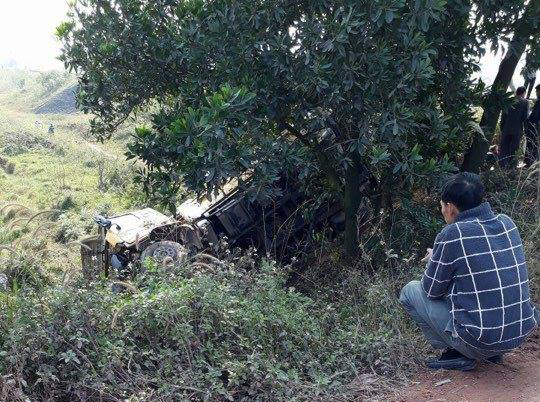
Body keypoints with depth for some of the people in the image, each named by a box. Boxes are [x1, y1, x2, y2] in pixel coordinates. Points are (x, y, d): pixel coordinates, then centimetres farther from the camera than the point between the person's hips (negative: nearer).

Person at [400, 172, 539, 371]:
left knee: (410, 291, 8)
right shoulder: (507, 223, 3)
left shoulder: (452, 235, -16)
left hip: (480, 342, -7)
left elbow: (432, 291, -5)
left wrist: (432, 261, 14)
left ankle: (459, 355, 4)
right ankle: (492, 352, 20)